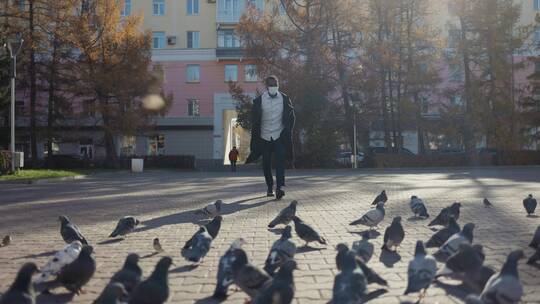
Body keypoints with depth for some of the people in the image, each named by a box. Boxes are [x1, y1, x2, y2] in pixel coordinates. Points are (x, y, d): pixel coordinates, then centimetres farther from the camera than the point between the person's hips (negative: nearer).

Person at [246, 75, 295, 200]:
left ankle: (280, 187, -19)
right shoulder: (259, 100, -1)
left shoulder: (284, 99, 1)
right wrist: (255, 137, 0)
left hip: (280, 136, -1)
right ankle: (269, 187, 21)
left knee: (280, 161, -14)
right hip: (265, 137, 1)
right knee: (266, 164, 6)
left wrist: (287, 133, -1)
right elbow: (255, 121, 3)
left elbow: (290, 117, 7)